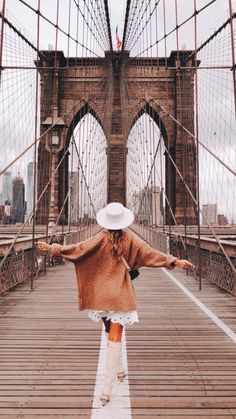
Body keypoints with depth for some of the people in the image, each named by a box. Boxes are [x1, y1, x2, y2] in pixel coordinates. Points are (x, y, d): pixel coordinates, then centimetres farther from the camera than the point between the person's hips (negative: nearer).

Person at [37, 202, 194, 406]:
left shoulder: (102, 238, -10)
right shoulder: (130, 237, -7)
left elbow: (78, 248, -8)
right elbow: (150, 252, -8)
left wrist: (53, 248, 3)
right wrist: (175, 261, -2)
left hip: (101, 293, 1)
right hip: (120, 294, -1)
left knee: (111, 332, 23)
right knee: (115, 337, 2)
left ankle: (119, 369, 40)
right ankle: (107, 388, 0)